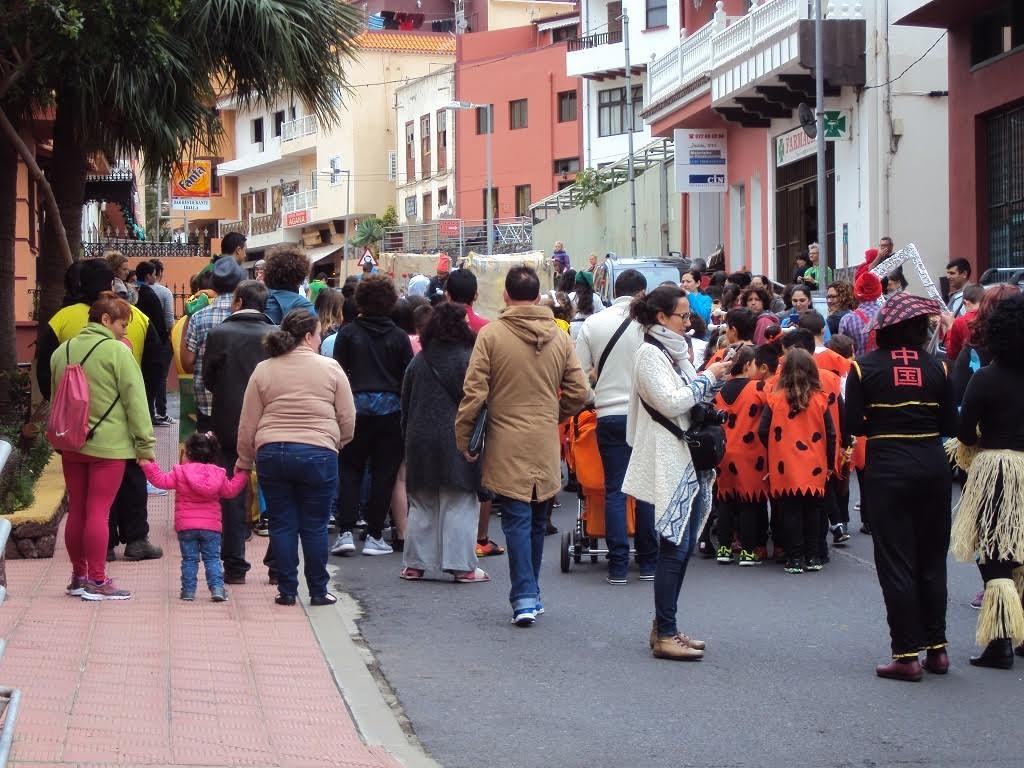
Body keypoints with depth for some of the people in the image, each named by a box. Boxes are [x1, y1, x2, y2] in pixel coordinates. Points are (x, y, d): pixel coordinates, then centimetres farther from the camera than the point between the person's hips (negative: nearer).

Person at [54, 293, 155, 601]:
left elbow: (54, 398, 18)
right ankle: (96, 581, -2)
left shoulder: (61, 352, 9)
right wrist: (146, 445, -7)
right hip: (108, 445, -6)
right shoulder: (118, 352, -11)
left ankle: (78, 576, 20)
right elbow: (135, 401, -11)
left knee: (76, 511, 12)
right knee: (98, 511, -4)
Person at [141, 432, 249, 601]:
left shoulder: (180, 472, -3)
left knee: (189, 559, 7)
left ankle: (188, 590, 6)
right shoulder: (218, 474, 3)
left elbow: (161, 480, -4)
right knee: (212, 558, 7)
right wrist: (242, 475, 25)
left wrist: (148, 465, 2)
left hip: (185, 526, -1)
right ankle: (217, 588, -4)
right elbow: (230, 491, 13)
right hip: (211, 525, 1)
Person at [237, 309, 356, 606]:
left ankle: (287, 590, 12)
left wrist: (244, 462, 16)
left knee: (282, 524, 10)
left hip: (271, 454, 2)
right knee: (314, 526, 7)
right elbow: (348, 420, 2)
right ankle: (318, 591, 13)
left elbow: (247, 425, 6)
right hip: (318, 454, -2)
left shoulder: (263, 370, 5)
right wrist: (336, 445, 20)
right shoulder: (330, 369, 0)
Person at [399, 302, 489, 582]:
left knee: (421, 506, 11)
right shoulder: (469, 360, -7)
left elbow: (406, 405, 13)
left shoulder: (417, 362, 9)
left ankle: (414, 564, 13)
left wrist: (409, 438, 20)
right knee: (460, 506, 0)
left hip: (420, 441, 5)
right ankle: (463, 566, -2)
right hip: (456, 441, -5)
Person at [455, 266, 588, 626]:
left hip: (507, 446, -3)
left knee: (517, 521, -1)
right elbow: (578, 392, 5)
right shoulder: (560, 337, 2)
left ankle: (524, 598, -9)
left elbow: (474, 393, -9)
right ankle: (530, 593, 24)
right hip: (547, 447, 3)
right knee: (537, 522, 14)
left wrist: (463, 437, 1)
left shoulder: (491, 335, -8)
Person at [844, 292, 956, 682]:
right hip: (932, 466, 2)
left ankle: (907, 655, 1)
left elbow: (853, 425, -7)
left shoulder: (865, 367, -6)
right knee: (932, 558, 14)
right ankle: (937, 648, 17)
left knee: (896, 562, 2)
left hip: (887, 469, -2)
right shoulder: (935, 367, -2)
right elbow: (950, 425, 0)